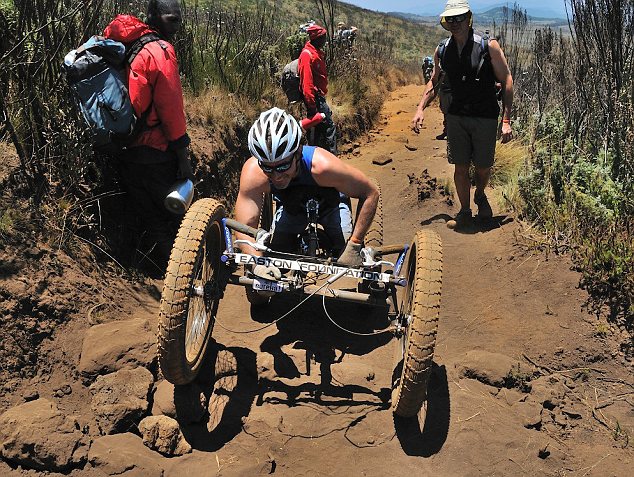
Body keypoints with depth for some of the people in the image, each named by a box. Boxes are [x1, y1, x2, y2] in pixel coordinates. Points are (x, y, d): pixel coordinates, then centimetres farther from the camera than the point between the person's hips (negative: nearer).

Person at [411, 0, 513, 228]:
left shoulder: (489, 46, -8)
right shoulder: (442, 51, 3)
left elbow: (507, 81, -5)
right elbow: (434, 82, 18)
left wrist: (506, 120, -10)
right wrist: (420, 109, 4)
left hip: (485, 118, -2)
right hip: (456, 117, 2)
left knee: (483, 167, 6)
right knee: (460, 166, 2)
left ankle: (480, 196, 39)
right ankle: (465, 211, 20)